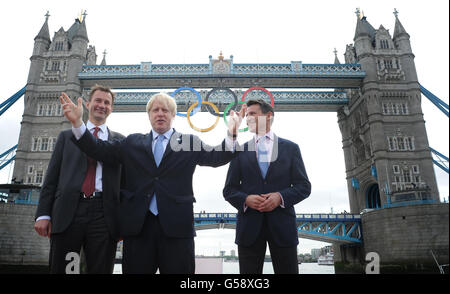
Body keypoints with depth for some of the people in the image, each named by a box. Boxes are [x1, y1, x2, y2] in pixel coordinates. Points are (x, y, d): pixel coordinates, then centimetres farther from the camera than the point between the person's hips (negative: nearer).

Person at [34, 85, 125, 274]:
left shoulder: (119, 141, 14)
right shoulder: (66, 136, 17)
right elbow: (52, 177, 12)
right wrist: (43, 214, 1)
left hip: (104, 215, 0)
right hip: (67, 213, 1)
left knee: (101, 270, 2)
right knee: (59, 269, 4)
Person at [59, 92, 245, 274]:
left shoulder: (189, 143, 7)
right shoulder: (133, 143, 14)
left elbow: (216, 157, -7)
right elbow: (100, 150, 7)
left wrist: (231, 134, -26)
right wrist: (77, 122, -5)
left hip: (176, 224, -1)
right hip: (138, 224, 2)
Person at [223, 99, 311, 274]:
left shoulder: (290, 148, 8)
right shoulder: (240, 150, 10)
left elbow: (304, 186, 5)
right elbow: (229, 190, 9)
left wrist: (281, 197, -14)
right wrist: (246, 199, -12)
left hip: (282, 225, 0)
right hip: (249, 225, 1)